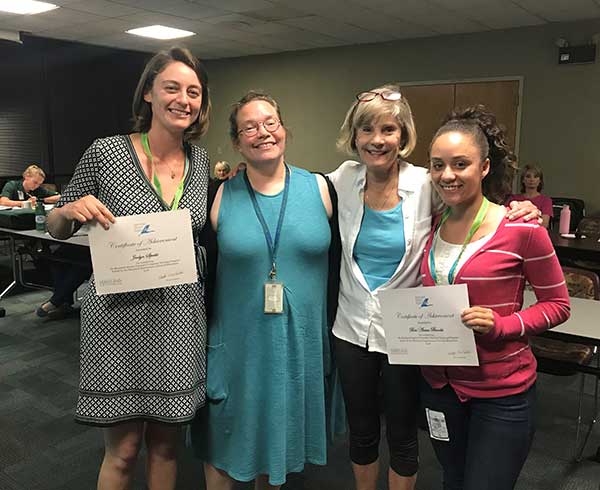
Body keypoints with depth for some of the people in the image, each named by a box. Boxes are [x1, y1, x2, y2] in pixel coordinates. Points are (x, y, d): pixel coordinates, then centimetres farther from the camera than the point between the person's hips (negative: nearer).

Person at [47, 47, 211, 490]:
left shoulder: (201, 160, 3)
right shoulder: (106, 153, -8)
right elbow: (56, 229, 1)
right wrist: (71, 211, -18)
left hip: (180, 316, 4)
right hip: (120, 316, -3)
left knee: (166, 443, 16)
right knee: (123, 450, 8)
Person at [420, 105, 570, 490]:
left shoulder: (521, 228, -15)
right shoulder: (431, 226, 0)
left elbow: (557, 304, -7)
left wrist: (500, 325, -22)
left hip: (501, 391, -5)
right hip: (439, 383, 5)